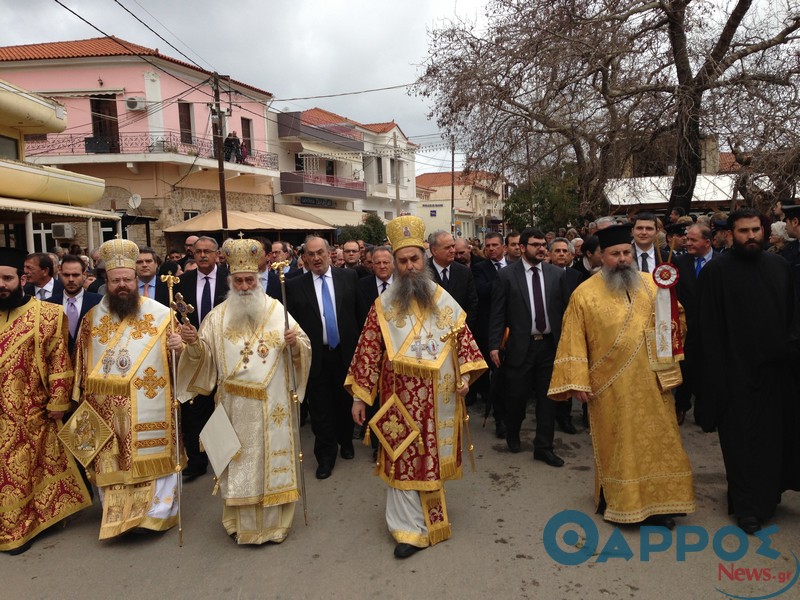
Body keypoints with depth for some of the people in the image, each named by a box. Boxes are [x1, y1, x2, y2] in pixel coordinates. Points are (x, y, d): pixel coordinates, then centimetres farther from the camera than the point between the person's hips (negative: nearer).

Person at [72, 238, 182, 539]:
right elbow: (83, 364, 13)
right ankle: (116, 514, 28)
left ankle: (158, 512, 18)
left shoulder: (160, 313, -3)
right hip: (107, 408, 3)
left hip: (150, 408, -3)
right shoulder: (92, 318, 7)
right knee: (112, 461, 12)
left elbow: (176, 356, 0)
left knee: (153, 457, 3)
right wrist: (85, 400, 11)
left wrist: (179, 347, -22)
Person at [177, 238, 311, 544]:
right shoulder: (218, 315, 5)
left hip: (272, 404, -1)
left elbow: (304, 347, -2)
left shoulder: (276, 309, 0)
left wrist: (295, 343, -24)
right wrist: (193, 343, -14)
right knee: (239, 460, 10)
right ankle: (241, 522, 26)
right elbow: (204, 355, 6)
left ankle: (274, 521, 22)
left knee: (273, 458, 7)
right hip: (234, 405, 1)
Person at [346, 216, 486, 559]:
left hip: (439, 399, 2)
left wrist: (465, 375, -6)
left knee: (435, 456, 15)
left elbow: (463, 337, 7)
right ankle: (411, 528, 13)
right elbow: (368, 351, -3)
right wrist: (359, 396, -4)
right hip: (401, 399, -2)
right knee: (404, 460, 2)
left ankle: (431, 510, 37)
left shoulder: (443, 300, 3)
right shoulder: (383, 305, -3)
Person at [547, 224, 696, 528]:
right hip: (609, 387, -3)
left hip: (651, 383, 3)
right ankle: (616, 502, 26)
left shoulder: (652, 284, 5)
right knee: (615, 444, 9)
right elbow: (574, 341, -5)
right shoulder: (585, 293, -3)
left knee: (655, 440, 9)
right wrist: (577, 381, -9)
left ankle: (656, 502, 25)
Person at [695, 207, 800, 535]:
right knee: (743, 439, 4)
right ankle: (747, 505, 18)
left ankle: (769, 493, 33)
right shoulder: (716, 271, -7)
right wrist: (717, 374, -12)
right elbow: (708, 327, -9)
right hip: (739, 371, -5)